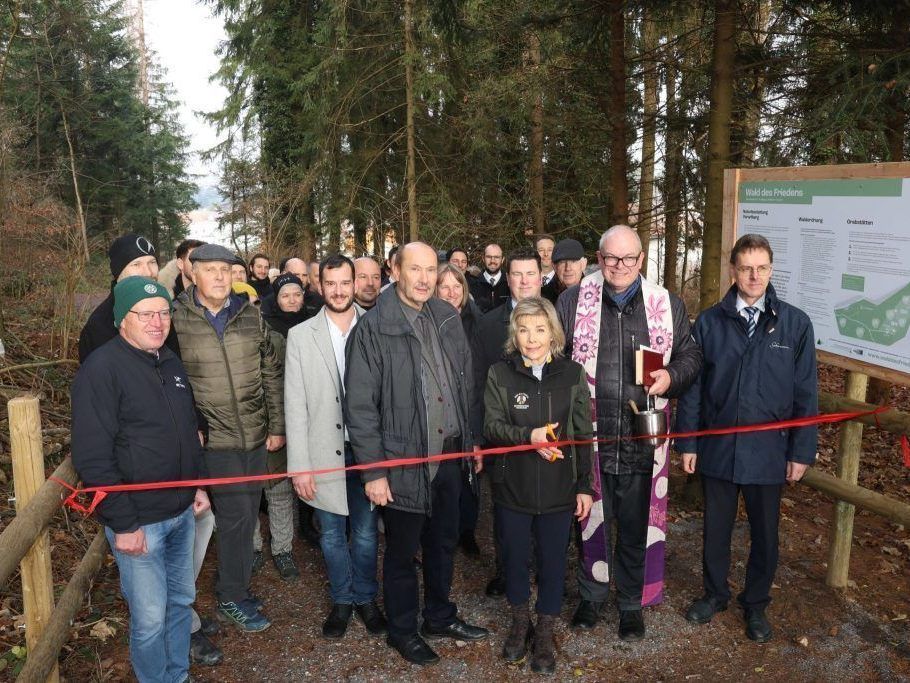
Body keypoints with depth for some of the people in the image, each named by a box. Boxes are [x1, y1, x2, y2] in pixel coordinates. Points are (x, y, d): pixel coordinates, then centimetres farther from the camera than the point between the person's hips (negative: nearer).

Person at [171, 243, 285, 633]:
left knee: (247, 514, 13)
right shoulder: (176, 319, -7)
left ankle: (232, 583, 32)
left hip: (255, 436, 5)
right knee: (236, 516, -3)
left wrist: (277, 425, 7)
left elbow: (272, 373, 9)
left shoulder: (250, 315, 5)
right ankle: (233, 599, 16)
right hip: (213, 439, -4)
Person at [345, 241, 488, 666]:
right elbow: (360, 406, -13)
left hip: (450, 454, 5)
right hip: (404, 460, -5)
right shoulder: (373, 328, -13)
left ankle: (440, 618, 41)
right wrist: (373, 471, -13)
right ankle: (403, 629, 34)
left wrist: (473, 440, 10)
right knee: (402, 550, 13)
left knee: (444, 543, 20)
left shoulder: (448, 318, 3)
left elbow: (465, 384, 10)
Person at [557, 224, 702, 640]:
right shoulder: (572, 301, -1)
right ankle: (592, 594, 38)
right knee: (591, 520, 16)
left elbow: (691, 355, 11)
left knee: (636, 527, 13)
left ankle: (631, 602, 34)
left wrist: (671, 377, -11)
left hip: (642, 442, 1)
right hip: (587, 439, 0)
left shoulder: (668, 304, 2)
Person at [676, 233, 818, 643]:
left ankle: (756, 603, 36)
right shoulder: (709, 322, -3)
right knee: (715, 528, 15)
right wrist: (687, 443, 0)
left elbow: (806, 393, -1)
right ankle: (714, 593, 38)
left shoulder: (795, 324, -5)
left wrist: (802, 451, -3)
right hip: (717, 448, 1)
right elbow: (693, 386, 1)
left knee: (765, 533, 14)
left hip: (768, 451, 0)